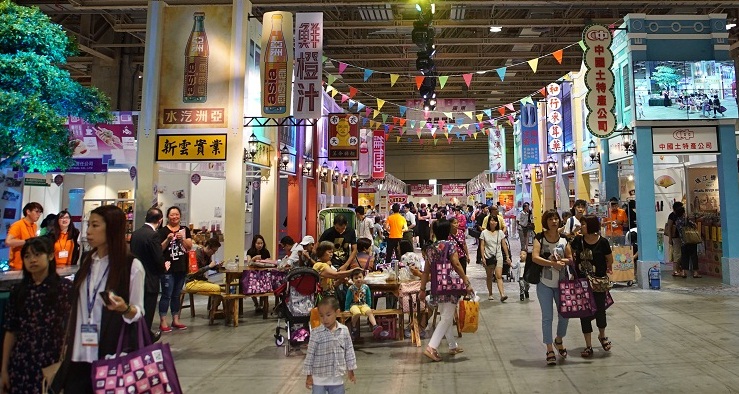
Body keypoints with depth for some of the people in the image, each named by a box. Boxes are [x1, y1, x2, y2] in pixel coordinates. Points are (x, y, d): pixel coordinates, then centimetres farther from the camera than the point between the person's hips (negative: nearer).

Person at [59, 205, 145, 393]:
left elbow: (138, 312, -8)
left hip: (112, 352, -5)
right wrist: (67, 339, 16)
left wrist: (125, 309, -27)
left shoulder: (132, 265, -11)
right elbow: (77, 304, 16)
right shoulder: (87, 261, 7)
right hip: (80, 351, 5)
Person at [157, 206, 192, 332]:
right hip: (168, 269, -5)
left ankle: (176, 320, 21)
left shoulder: (185, 230, 9)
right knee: (166, 295, -4)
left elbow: (190, 246, 2)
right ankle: (163, 322, 2)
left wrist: (182, 239, -15)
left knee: (176, 295, 14)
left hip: (182, 268, 5)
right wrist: (168, 239, -22)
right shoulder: (163, 231, -3)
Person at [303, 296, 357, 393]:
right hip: (319, 378, -3)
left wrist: (351, 370, 10)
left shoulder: (344, 331, -6)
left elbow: (349, 351, 4)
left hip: (337, 377, 3)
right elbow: (310, 354, -9)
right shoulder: (316, 333, -15)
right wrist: (308, 375, -5)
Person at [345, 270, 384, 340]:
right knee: (357, 313, -34)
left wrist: (369, 307, 12)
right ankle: (354, 328, -10)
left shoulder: (366, 287, -1)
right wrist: (346, 309, 5)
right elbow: (348, 299, 1)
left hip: (363, 305, 3)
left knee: (369, 311, -28)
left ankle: (375, 327, -42)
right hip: (354, 305, -3)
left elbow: (368, 298, 12)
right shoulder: (351, 288, -9)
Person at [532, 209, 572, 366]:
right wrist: (552, 263, -25)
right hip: (545, 283, -3)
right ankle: (550, 350, 14)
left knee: (564, 314, 12)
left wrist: (562, 261, -15)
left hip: (561, 282, 4)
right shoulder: (540, 237, -7)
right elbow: (535, 257, -18)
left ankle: (559, 340, 39)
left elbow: (570, 258, 5)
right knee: (547, 316, 2)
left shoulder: (563, 238, 3)